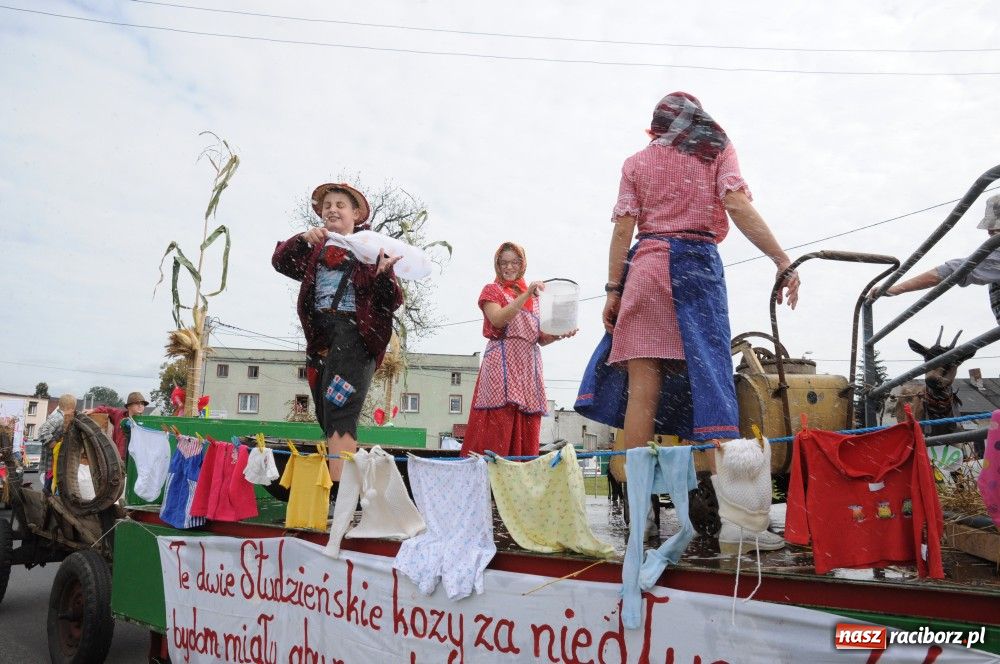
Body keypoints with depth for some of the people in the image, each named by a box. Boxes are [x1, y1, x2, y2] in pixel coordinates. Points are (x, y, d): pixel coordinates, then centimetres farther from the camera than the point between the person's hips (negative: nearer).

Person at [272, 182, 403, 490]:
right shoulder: (315, 249, 19)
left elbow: (391, 303, -1)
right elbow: (280, 261, 5)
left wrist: (384, 273, -21)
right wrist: (303, 239, -11)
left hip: (354, 334, -6)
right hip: (319, 336, 6)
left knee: (339, 410, -16)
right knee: (327, 417, 7)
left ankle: (338, 486, -20)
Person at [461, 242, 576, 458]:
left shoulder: (533, 295, 23)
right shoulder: (492, 290, 9)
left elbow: (541, 338, 16)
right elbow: (498, 320, -12)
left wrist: (560, 334, -4)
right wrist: (525, 295, -16)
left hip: (529, 365, 5)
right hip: (502, 364, -5)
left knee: (527, 430, 1)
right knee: (498, 426, -13)